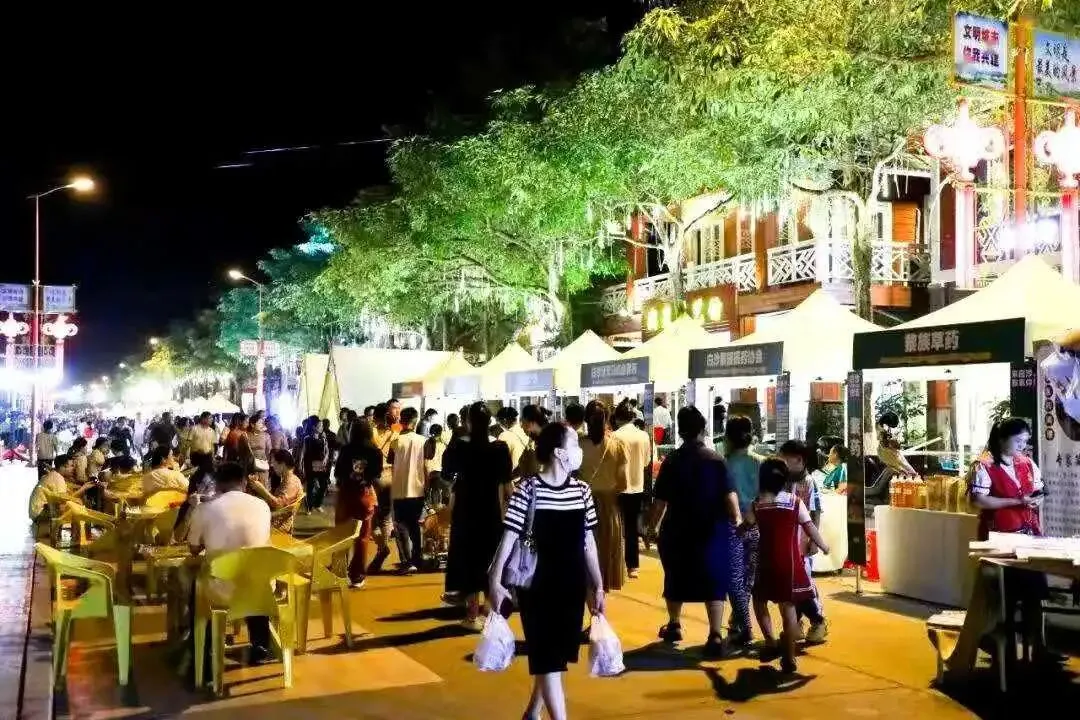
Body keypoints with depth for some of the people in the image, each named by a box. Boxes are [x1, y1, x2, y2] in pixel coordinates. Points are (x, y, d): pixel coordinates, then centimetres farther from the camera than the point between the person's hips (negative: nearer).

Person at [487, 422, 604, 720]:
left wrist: (598, 586, 9)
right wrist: (495, 581, -17)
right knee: (548, 658, -2)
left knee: (557, 655, 16)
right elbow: (509, 536, -11)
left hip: (573, 586, 6)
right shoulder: (528, 489, -12)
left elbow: (588, 541, 9)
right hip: (538, 586, -6)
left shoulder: (582, 490, 4)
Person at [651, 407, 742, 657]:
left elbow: (660, 499, -5)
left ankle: (674, 626, 34)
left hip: (677, 530, 1)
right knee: (714, 581, 2)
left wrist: (653, 524, 5)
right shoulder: (715, 459, -8)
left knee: (676, 577, 19)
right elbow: (729, 494, -13)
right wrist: (737, 517, -2)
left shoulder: (671, 460, -5)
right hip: (711, 530, -1)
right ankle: (716, 636, -8)